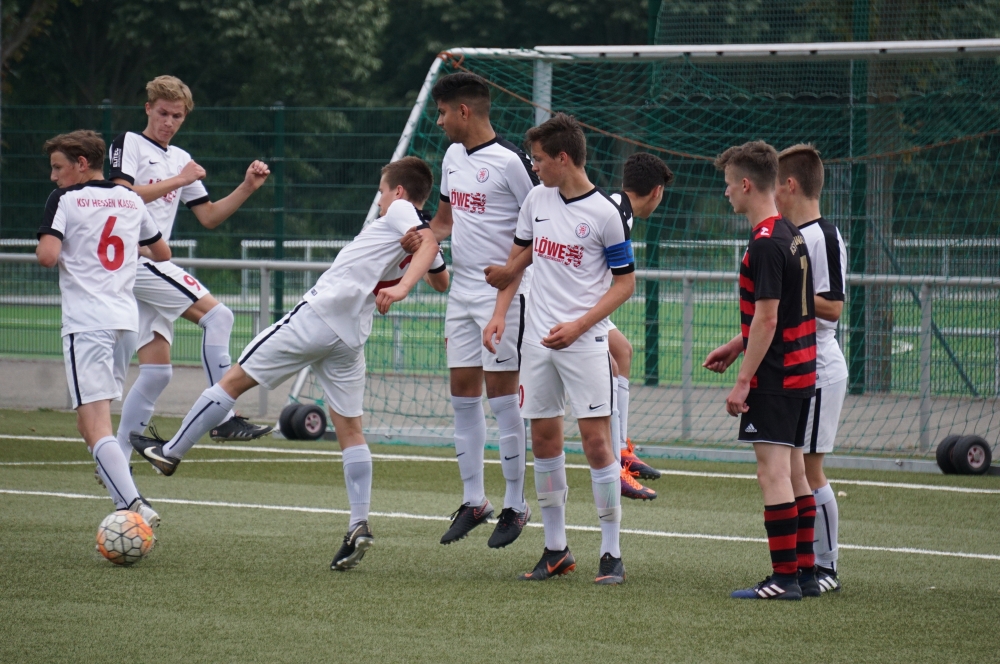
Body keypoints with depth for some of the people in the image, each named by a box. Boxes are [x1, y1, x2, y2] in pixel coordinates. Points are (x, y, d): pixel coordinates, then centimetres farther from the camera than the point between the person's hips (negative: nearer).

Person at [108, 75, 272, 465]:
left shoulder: (180, 160, 22)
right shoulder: (128, 144, -1)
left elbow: (209, 217, 22)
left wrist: (247, 188, 9)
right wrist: (178, 181, -14)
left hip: (152, 265, 9)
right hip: (129, 257, -9)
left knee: (157, 371, 4)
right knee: (217, 315, -19)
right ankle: (224, 417, -24)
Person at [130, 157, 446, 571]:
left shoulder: (400, 212, -5)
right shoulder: (425, 238, 16)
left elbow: (428, 242, -23)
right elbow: (442, 280, 30)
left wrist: (401, 287, -35)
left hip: (317, 315, -7)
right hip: (352, 336, 7)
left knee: (236, 379, 5)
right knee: (349, 427, 7)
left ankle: (171, 451, 13)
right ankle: (359, 525, -4)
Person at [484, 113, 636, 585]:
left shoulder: (606, 214, -10)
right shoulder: (537, 199, 7)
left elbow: (625, 282, -6)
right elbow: (517, 258, 18)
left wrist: (579, 325, -15)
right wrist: (499, 314, 7)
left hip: (584, 340, -6)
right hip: (537, 338, 6)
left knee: (596, 440, -8)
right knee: (544, 439, 8)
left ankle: (611, 554, -3)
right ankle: (556, 550, 16)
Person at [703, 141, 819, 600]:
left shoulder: (765, 244, -17)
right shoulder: (790, 235, 13)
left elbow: (766, 320, -20)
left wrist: (743, 381, -18)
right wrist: (736, 347, 27)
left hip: (773, 376, -10)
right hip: (801, 372, 10)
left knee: (773, 472, -9)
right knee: (794, 471, 13)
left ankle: (784, 578, -10)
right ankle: (806, 572, 17)